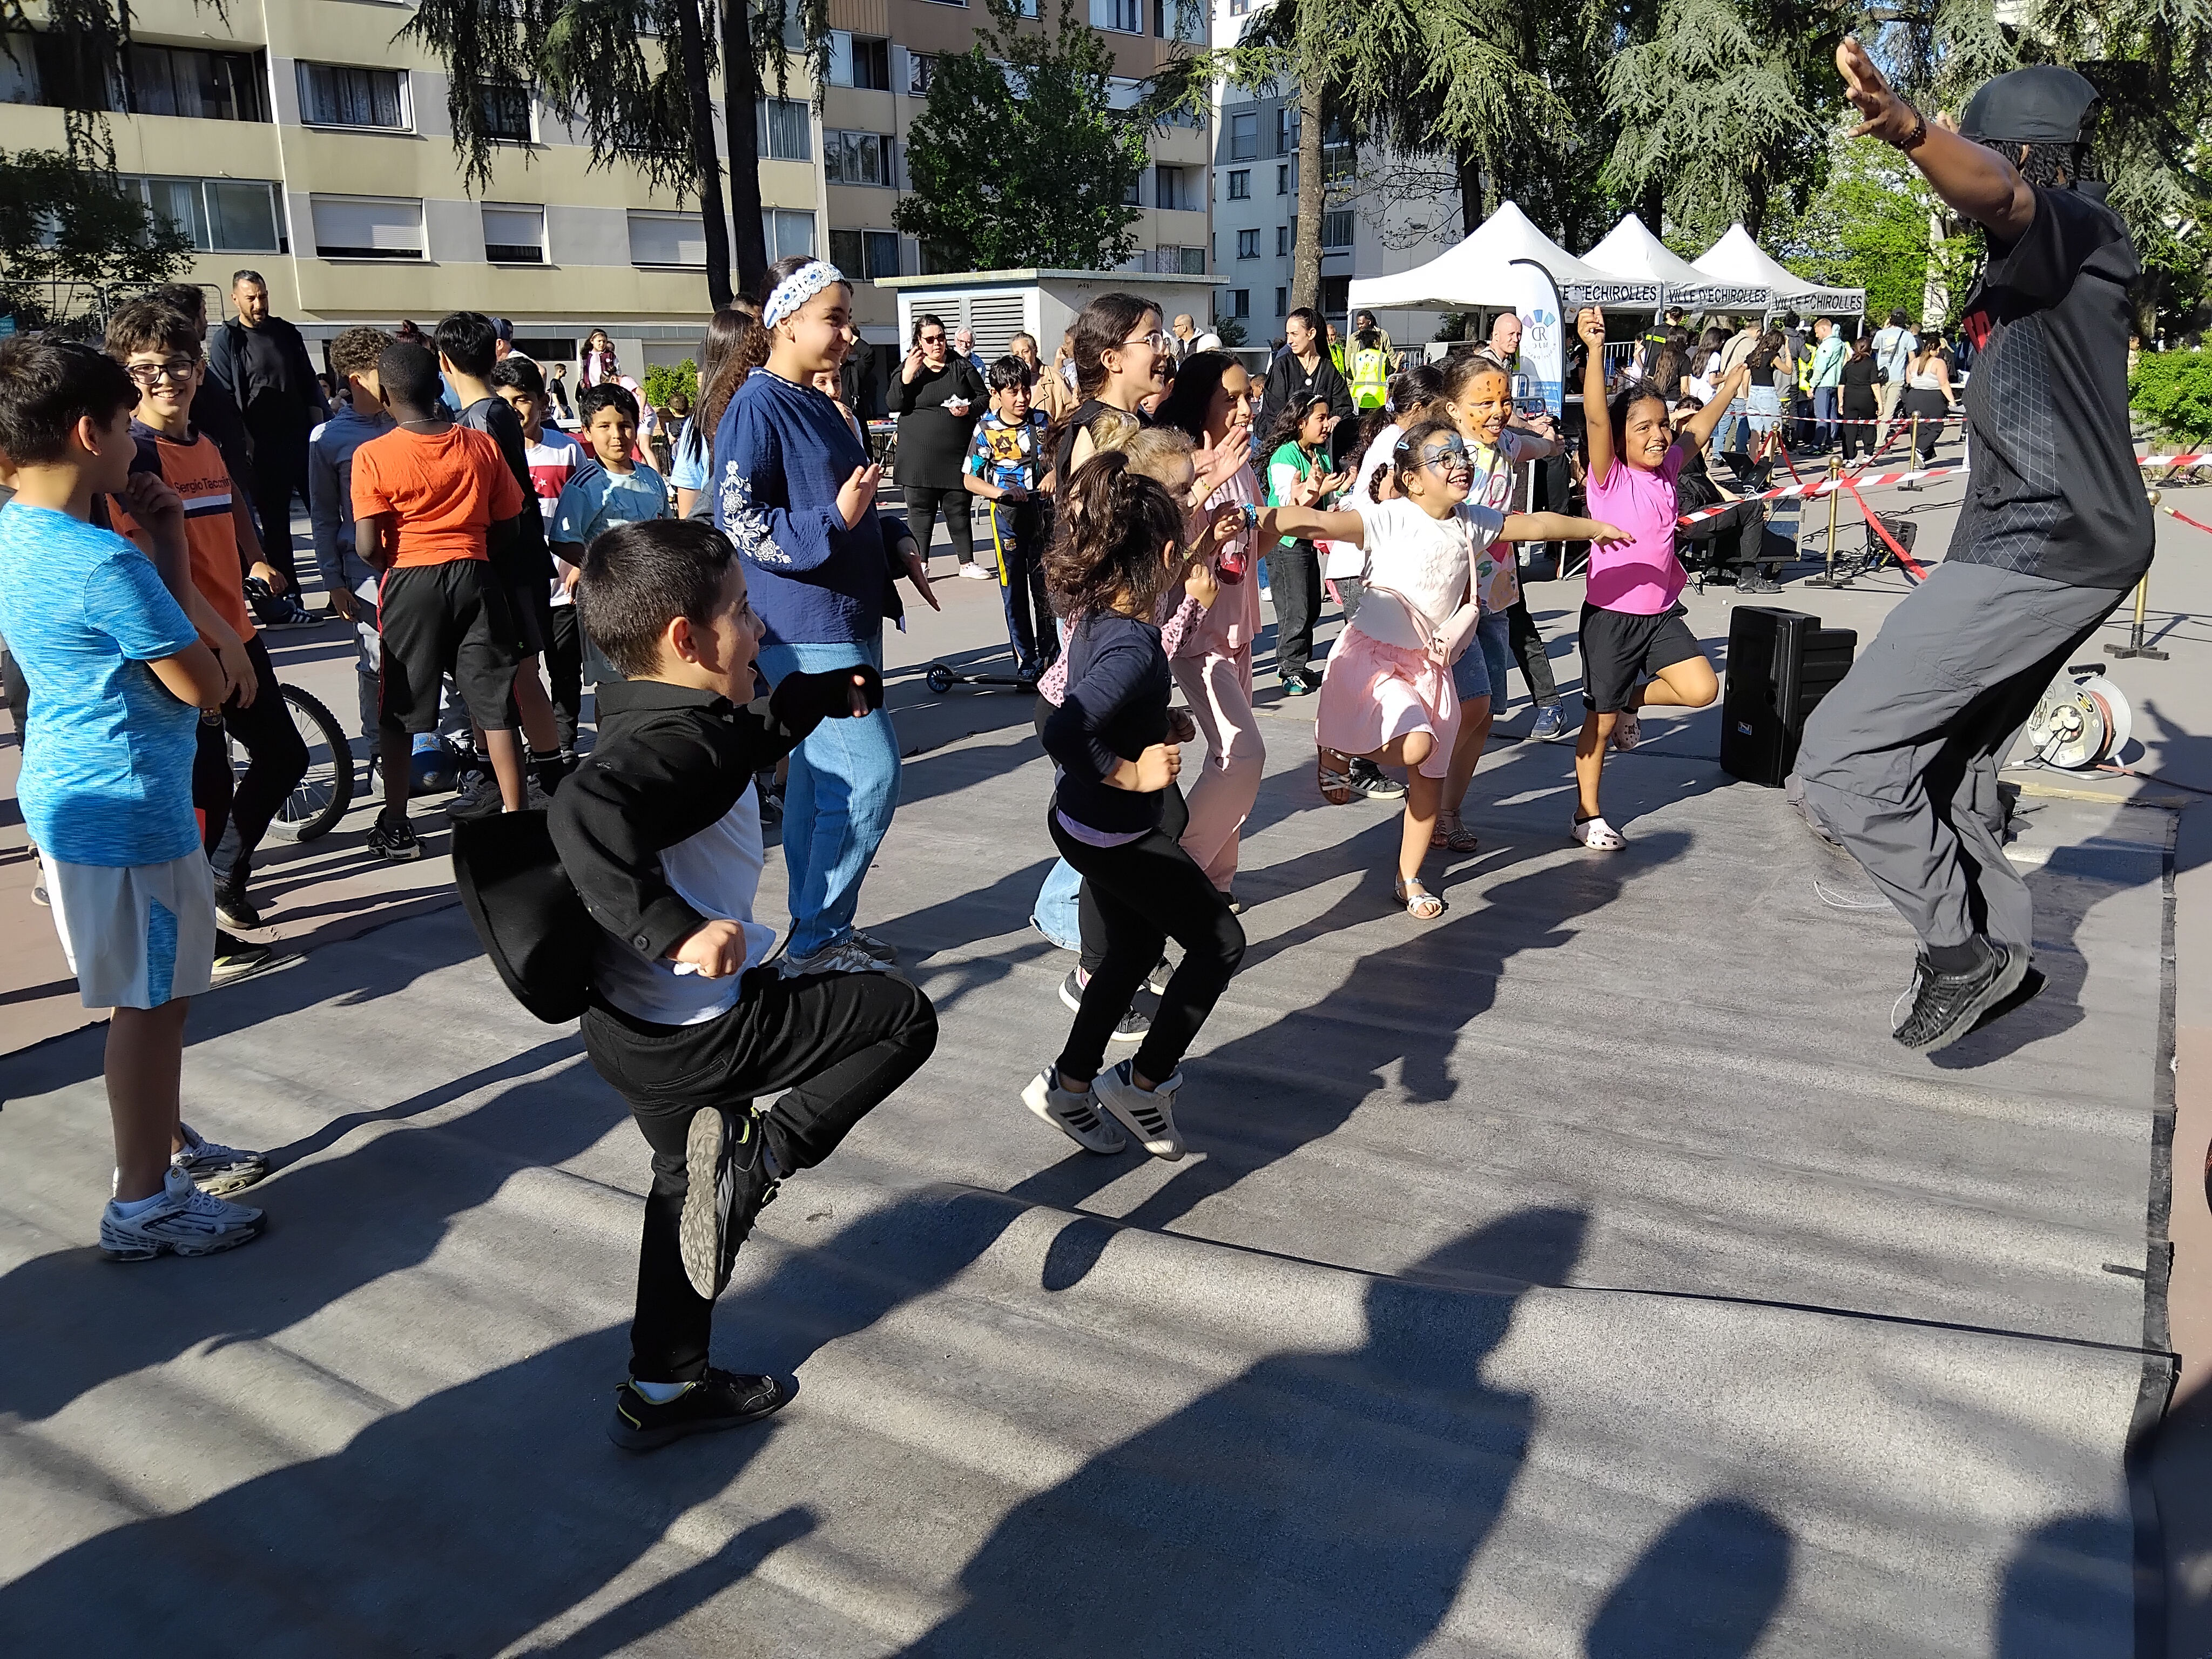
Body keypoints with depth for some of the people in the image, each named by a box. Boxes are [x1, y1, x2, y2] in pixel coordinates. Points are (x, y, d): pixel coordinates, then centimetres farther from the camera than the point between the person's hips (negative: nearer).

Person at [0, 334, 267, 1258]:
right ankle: (144, 1206, 15)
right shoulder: (106, 565, -23)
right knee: (150, 1003, 3)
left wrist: (156, 544, 0)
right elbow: (207, 689, -16)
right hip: (128, 806, -10)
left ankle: (169, 1148, 37)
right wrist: (171, 549, -9)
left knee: (152, 996, 22)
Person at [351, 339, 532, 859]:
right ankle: (516, 816, 9)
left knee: (399, 710, 10)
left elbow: (368, 547, -11)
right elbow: (507, 523, 5)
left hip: (410, 582, -2)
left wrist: (393, 569, 10)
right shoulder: (482, 445, 0)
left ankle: (395, 828, 18)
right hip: (475, 578, 2)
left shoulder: (373, 456, -8)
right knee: (494, 704, 7)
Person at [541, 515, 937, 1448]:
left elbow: (749, 734, 30)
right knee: (903, 1018, 3)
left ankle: (663, 1393, 40)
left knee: (692, 1188, 28)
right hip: (703, 1028, -10)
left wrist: (823, 696, 38)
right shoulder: (680, 744, -23)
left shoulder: (648, 721, 8)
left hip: (635, 1028, 10)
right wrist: (674, 928, -45)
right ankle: (760, 1157, -4)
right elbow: (587, 816, -44)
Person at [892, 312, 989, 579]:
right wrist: (908, 374, -19)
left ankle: (967, 563, 14)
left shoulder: (962, 365, 7)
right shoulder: (908, 367, 4)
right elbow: (895, 405, -7)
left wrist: (969, 408, -11)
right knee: (920, 509, 2)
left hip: (956, 455, 1)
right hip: (918, 455, -1)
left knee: (959, 508, 5)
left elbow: (984, 397, 10)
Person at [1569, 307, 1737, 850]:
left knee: (1701, 689, -7)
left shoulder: (1667, 469, 5)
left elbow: (1699, 428, 21)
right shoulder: (1610, 476, -13)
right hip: (1610, 614, -6)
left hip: (1661, 612, 6)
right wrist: (1594, 349, -38)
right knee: (1599, 722, 4)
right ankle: (1587, 815, 19)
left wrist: (1731, 383, 26)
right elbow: (1595, 418, -28)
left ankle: (1632, 702, 22)